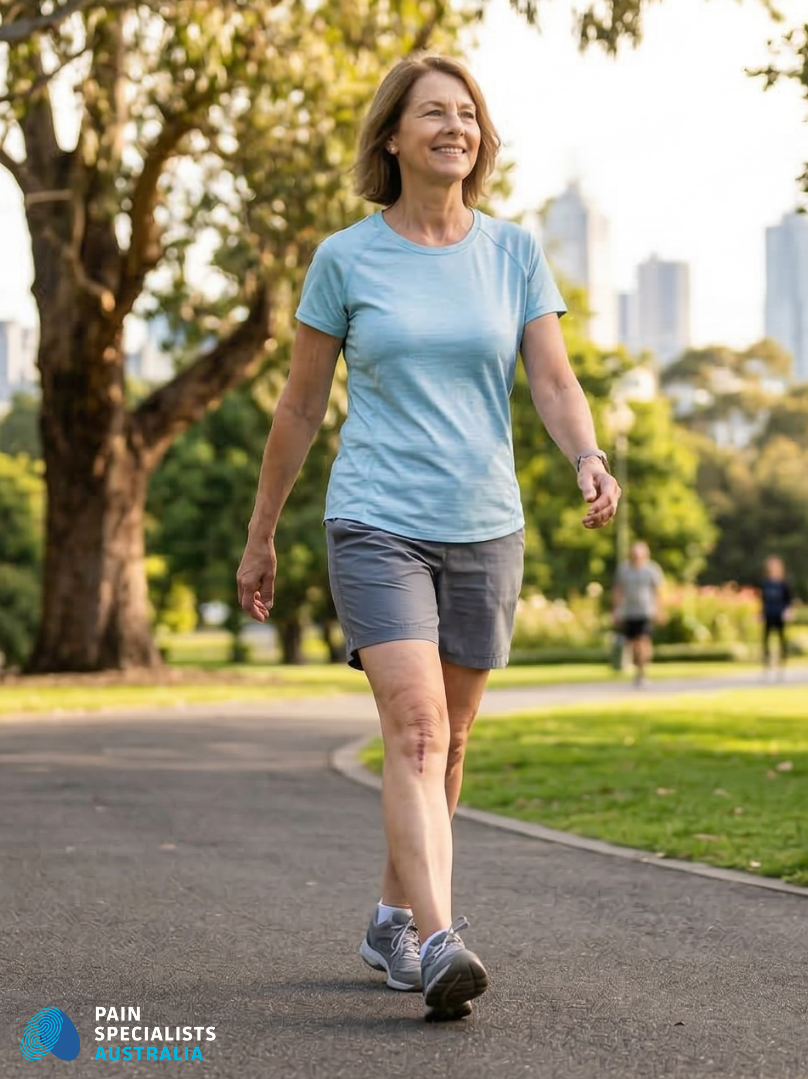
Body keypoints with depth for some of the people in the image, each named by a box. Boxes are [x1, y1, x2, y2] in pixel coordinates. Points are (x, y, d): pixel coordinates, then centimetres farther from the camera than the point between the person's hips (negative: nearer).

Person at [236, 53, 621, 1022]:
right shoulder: (345, 259, 0)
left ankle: (392, 922, 30)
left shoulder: (514, 252, 5)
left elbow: (555, 383, -1)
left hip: (484, 529, 3)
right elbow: (300, 407, 7)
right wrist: (260, 535, 12)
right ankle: (439, 943, -26)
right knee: (416, 730, -18)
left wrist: (590, 461, -22)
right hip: (376, 527, -3)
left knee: (448, 741, 12)